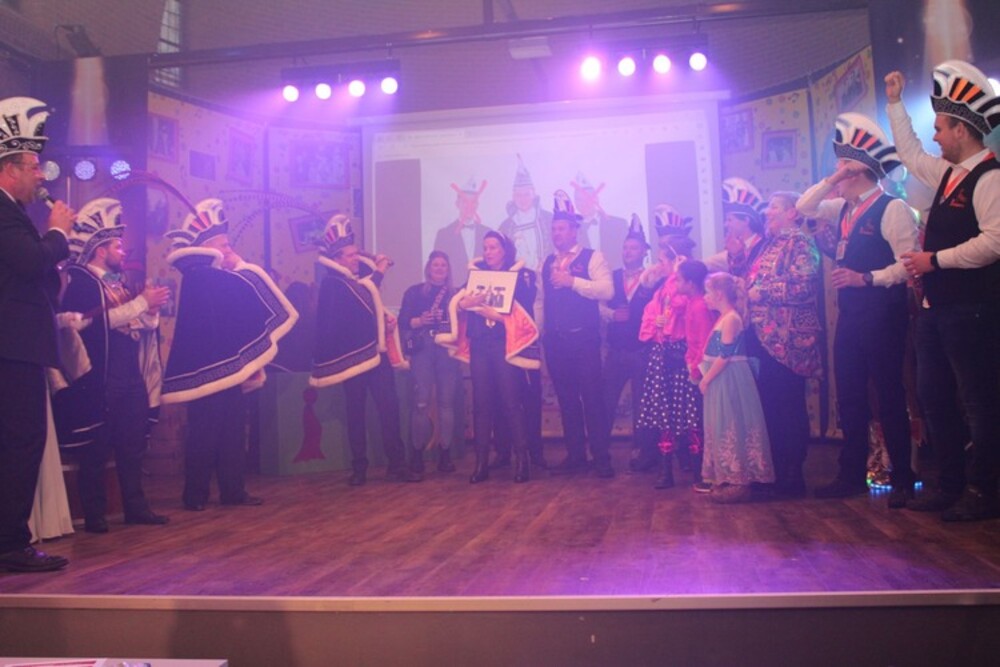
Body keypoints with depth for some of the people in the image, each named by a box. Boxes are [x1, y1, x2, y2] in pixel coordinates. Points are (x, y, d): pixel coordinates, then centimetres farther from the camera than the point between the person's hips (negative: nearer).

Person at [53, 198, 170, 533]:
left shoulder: (117, 282, 20)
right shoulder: (81, 282, -6)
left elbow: (135, 324, 19)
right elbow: (99, 319, -21)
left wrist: (150, 308, 0)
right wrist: (142, 302, -16)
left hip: (131, 378, 8)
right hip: (99, 381, -8)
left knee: (132, 445, 10)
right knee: (96, 450, -2)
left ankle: (135, 505, 17)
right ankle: (94, 514, 5)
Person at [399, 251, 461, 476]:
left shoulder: (455, 294, 16)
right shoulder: (414, 292, 12)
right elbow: (403, 322, 4)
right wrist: (420, 321, -13)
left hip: (447, 350, 1)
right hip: (422, 349, -1)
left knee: (447, 401, -3)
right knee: (421, 401, -8)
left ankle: (445, 452, 2)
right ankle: (418, 452, -1)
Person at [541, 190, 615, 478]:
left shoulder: (592, 257, -1)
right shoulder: (548, 263, 15)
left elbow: (607, 290, -15)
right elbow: (542, 300, 16)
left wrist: (572, 281, -19)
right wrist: (538, 332, 9)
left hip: (584, 337, -5)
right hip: (555, 340, 5)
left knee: (592, 397, -4)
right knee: (566, 399, 9)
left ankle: (601, 458, 4)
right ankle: (575, 456, 17)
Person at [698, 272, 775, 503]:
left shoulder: (731, 319, -15)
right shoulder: (723, 318, 15)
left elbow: (724, 355, -20)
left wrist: (706, 379, -15)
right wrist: (705, 376, 11)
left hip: (728, 381, -10)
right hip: (719, 381, 10)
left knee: (731, 428, -5)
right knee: (723, 428, 13)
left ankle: (738, 482, 0)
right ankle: (727, 478, 20)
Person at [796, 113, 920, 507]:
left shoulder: (891, 208, -11)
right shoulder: (844, 208, 12)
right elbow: (803, 208, 17)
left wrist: (867, 278, -22)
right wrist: (830, 182, 6)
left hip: (882, 313, -8)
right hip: (849, 313, 8)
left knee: (889, 396, 0)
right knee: (849, 396, 12)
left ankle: (903, 480, 11)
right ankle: (853, 475, 22)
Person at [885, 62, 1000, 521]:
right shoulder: (947, 173, 14)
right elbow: (910, 154, 32)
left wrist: (935, 259, -17)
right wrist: (895, 104, 30)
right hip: (936, 307, 9)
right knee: (933, 397, 13)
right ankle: (951, 485, 24)